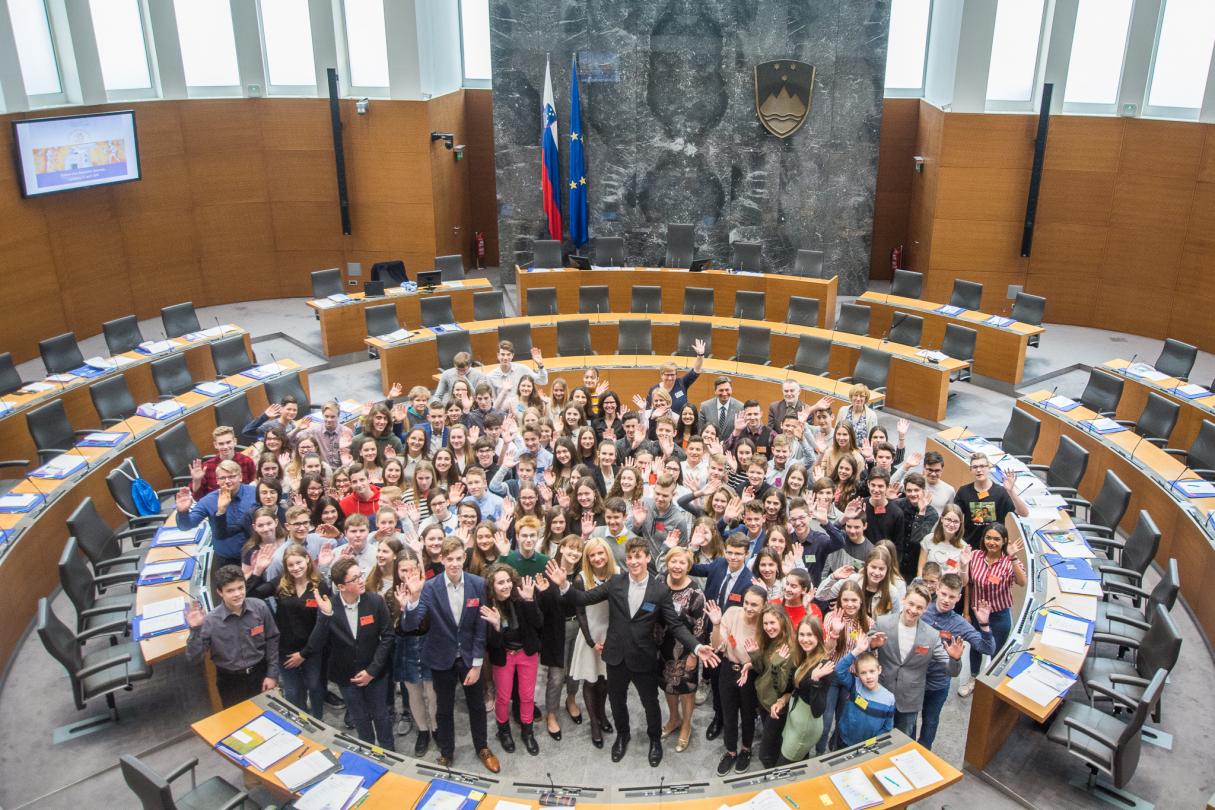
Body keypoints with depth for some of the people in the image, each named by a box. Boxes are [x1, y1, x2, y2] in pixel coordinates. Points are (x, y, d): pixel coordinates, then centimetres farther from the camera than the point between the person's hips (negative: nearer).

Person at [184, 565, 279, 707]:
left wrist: (272, 674, -3)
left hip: (260, 674, 1)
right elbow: (193, 658, -19)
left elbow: (271, 640, -4)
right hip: (230, 682, -1)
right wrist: (195, 629, -32)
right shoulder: (210, 620, -22)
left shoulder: (260, 607, -17)